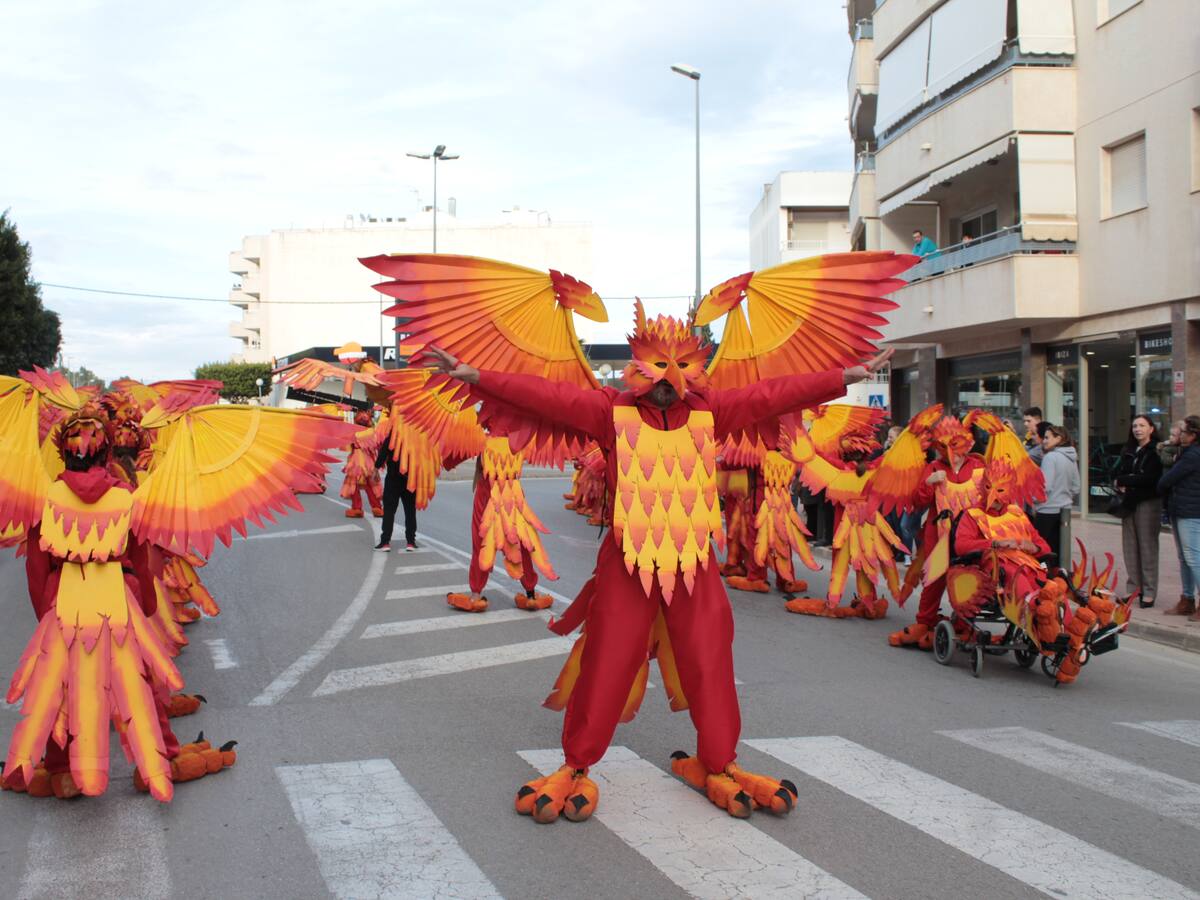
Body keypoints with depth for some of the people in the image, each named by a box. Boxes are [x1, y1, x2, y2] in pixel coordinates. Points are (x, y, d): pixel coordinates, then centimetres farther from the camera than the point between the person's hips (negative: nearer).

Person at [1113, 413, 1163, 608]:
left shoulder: (1156, 451, -6)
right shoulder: (1128, 451, 16)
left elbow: (1148, 478, -16)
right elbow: (1117, 474, 15)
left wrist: (1122, 481, -7)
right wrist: (1121, 487, -7)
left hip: (1148, 502, -6)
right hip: (1129, 503, 6)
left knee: (1147, 546, -4)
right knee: (1130, 546, 5)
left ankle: (1149, 592, -1)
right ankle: (1133, 588, 10)